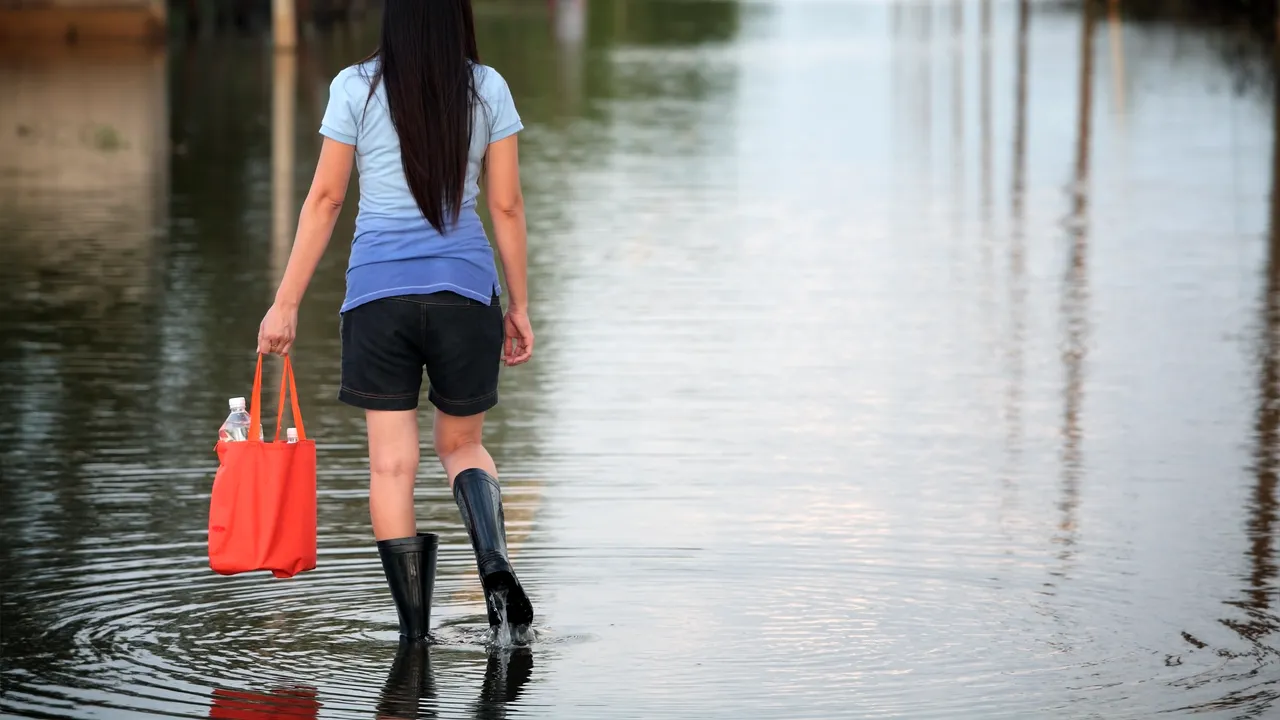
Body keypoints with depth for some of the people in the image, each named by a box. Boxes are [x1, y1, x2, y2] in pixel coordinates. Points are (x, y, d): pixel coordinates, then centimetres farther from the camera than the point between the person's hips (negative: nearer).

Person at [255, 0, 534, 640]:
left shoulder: (356, 88, -1)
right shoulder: (487, 89, 2)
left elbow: (325, 199, 0)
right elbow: (507, 206, 4)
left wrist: (286, 303, 4)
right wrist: (518, 305, 12)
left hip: (379, 291, -1)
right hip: (465, 287, 1)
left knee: (391, 462, 2)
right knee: (463, 445, 16)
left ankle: (414, 630, 0)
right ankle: (493, 557, -12)